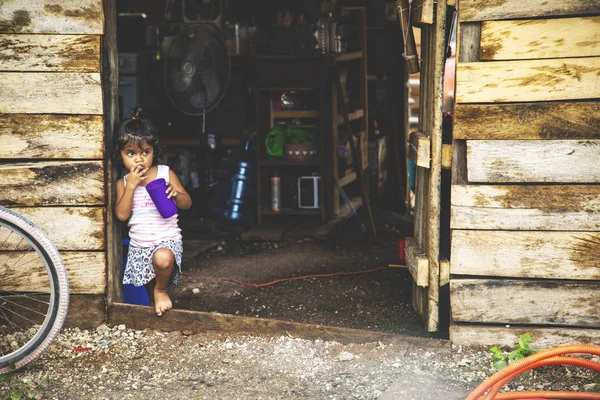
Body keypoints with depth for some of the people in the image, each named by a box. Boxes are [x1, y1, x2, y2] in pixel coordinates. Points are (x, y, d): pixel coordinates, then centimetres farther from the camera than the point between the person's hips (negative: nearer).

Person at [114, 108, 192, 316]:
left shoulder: (166, 173, -3)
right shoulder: (123, 183, 2)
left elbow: (187, 204, -1)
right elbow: (122, 214, -11)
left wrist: (175, 193, -24)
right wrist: (131, 185, -18)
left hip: (167, 239, -4)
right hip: (139, 245, 4)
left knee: (163, 258, -37)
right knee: (150, 289, 14)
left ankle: (161, 290, -8)